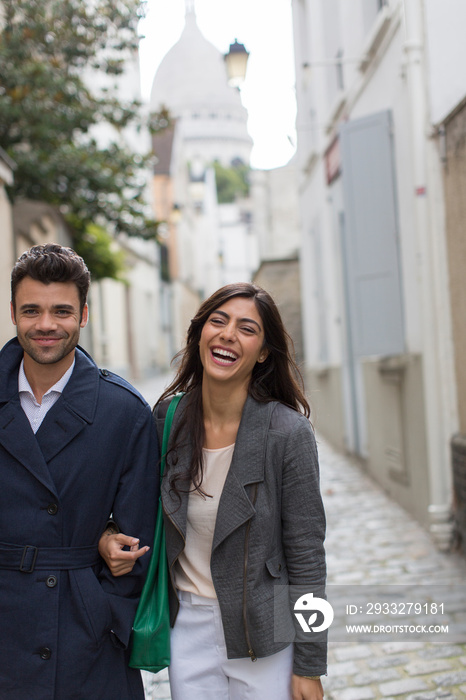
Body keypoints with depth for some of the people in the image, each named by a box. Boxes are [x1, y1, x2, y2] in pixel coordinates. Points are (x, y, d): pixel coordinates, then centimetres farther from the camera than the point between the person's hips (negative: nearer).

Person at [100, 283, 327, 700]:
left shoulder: (288, 432, -16)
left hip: (262, 636, -3)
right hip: (188, 627, 3)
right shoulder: (167, 419, -5)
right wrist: (109, 538, -8)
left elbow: (306, 556, -11)